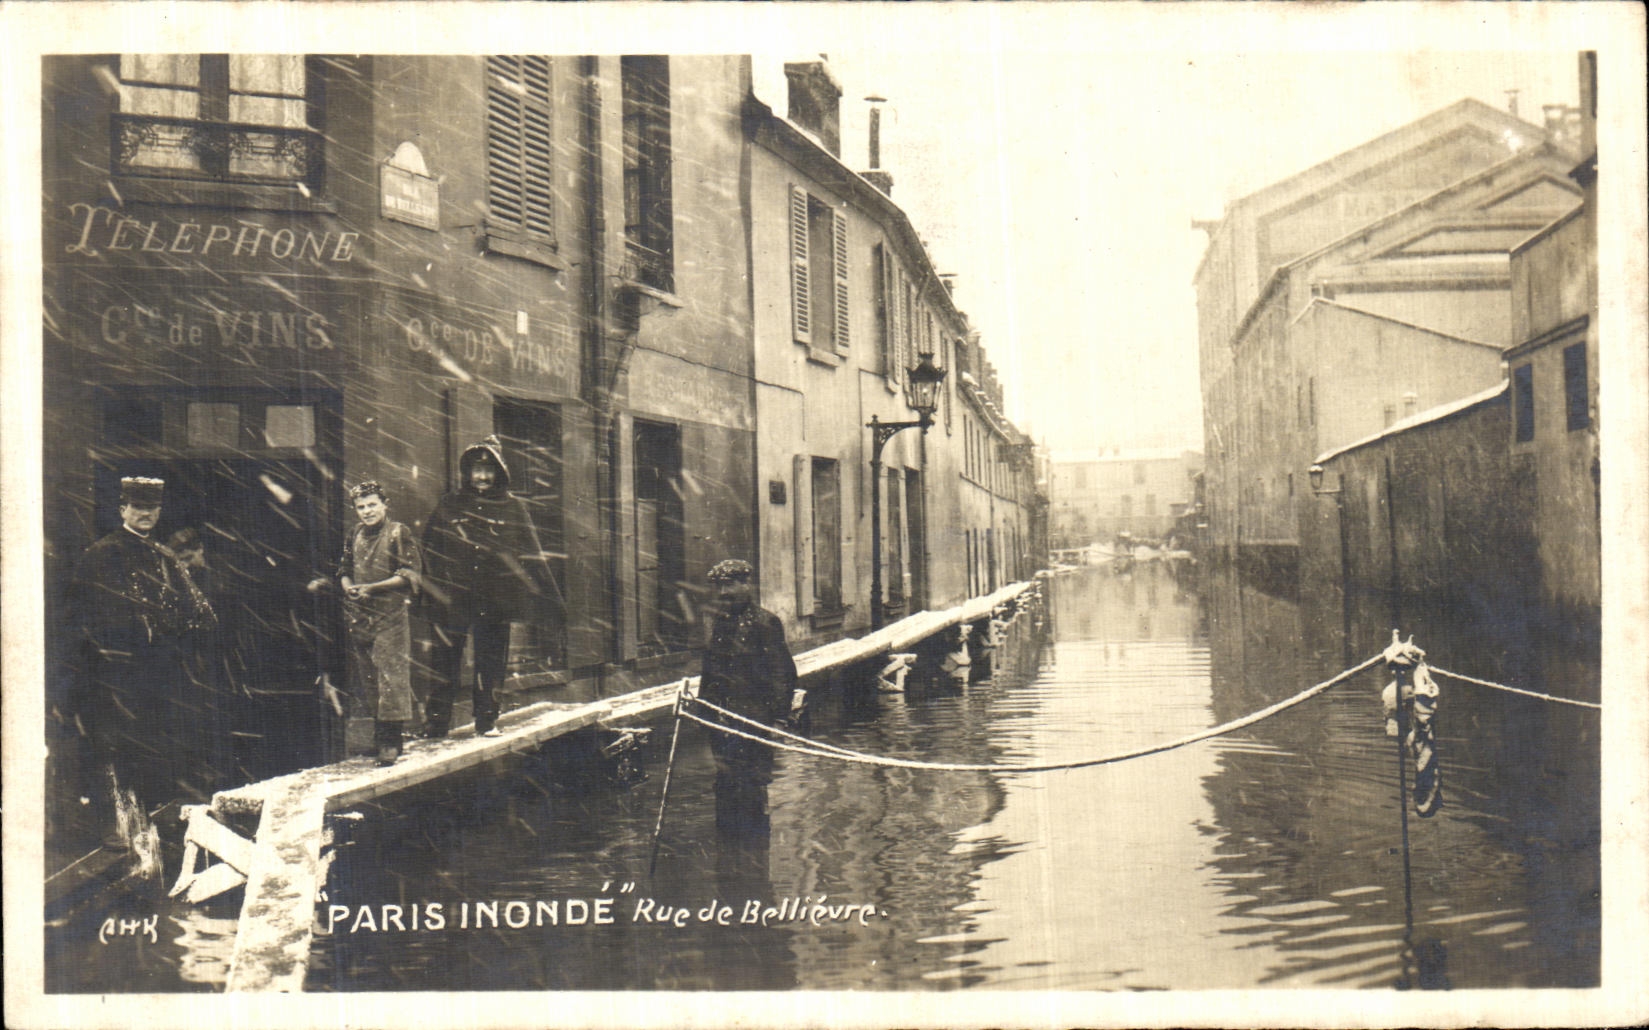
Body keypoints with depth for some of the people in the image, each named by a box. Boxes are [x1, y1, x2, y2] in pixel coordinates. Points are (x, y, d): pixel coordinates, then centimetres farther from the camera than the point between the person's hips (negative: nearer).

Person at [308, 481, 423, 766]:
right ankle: (378, 735, 20)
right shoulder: (355, 536, 12)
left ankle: (391, 741, -4)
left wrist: (372, 587, -17)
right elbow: (344, 569, 22)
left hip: (390, 617, -6)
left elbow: (411, 575, -11)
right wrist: (348, 587, -1)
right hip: (359, 616, 6)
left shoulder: (398, 533, -5)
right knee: (366, 677, 10)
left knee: (391, 676, -8)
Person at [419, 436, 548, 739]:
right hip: (452, 598, 0)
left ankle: (488, 719, 17)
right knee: (444, 661, 2)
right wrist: (431, 588, 1)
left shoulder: (514, 508, 7)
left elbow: (531, 555, 8)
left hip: (495, 601, 0)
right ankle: (436, 722, 10)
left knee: (490, 663, 7)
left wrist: (530, 591, 0)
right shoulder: (448, 505, 9)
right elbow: (429, 549, 9)